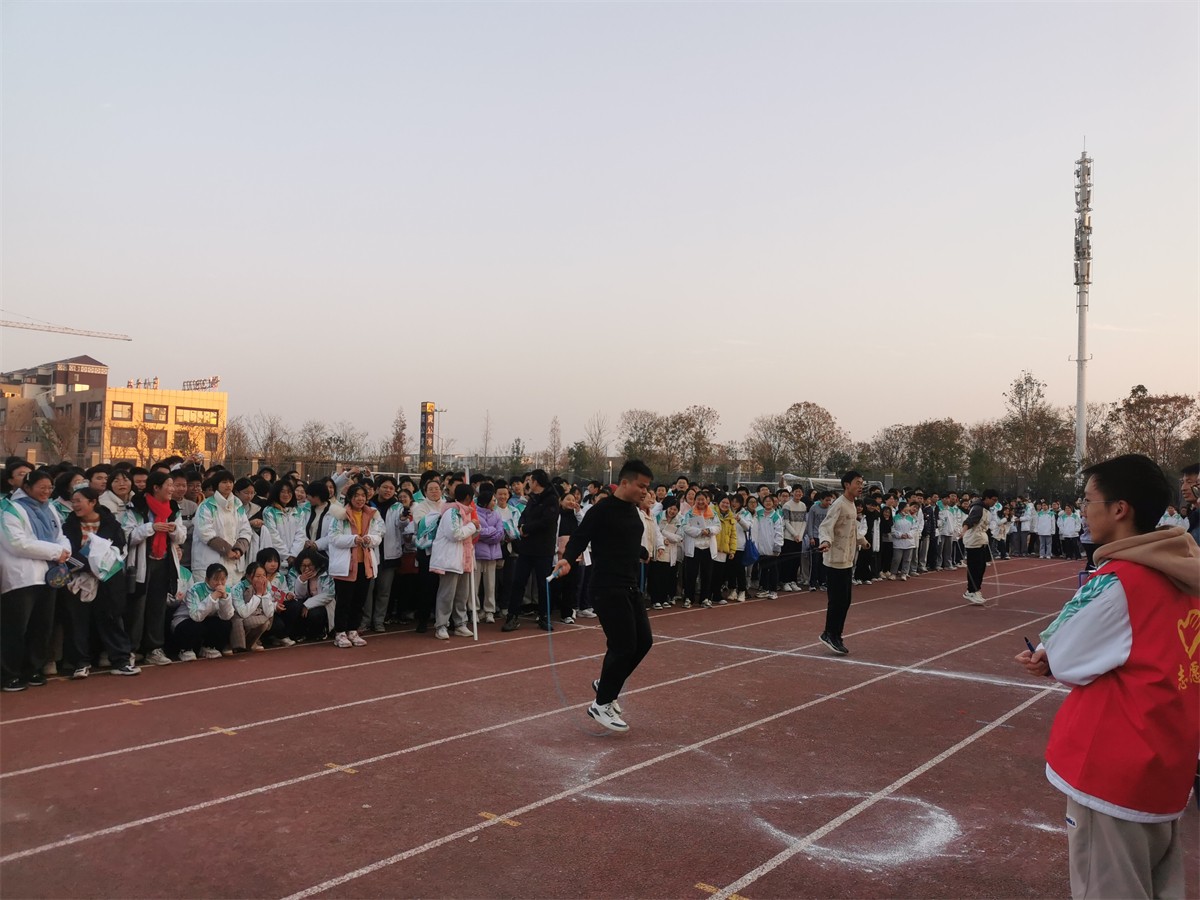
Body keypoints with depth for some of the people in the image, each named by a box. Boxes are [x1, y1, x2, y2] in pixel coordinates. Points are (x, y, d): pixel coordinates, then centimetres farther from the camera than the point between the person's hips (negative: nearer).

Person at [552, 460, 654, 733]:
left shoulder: (633, 511, 12)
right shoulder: (602, 510, -13)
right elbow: (580, 537, -18)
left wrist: (643, 555, 44)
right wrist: (567, 559, -36)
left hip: (629, 587, 9)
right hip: (607, 589, -9)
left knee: (643, 641, 9)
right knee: (623, 645, -10)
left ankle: (606, 684, 29)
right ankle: (601, 704, 6)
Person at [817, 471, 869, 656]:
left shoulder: (852, 505, 13)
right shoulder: (839, 505, -15)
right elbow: (825, 526, -25)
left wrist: (861, 540, 42)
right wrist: (826, 541, -43)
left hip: (847, 562, 9)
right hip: (836, 562, -9)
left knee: (845, 601, 11)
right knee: (837, 601, -6)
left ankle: (834, 637, 20)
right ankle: (830, 635, 7)